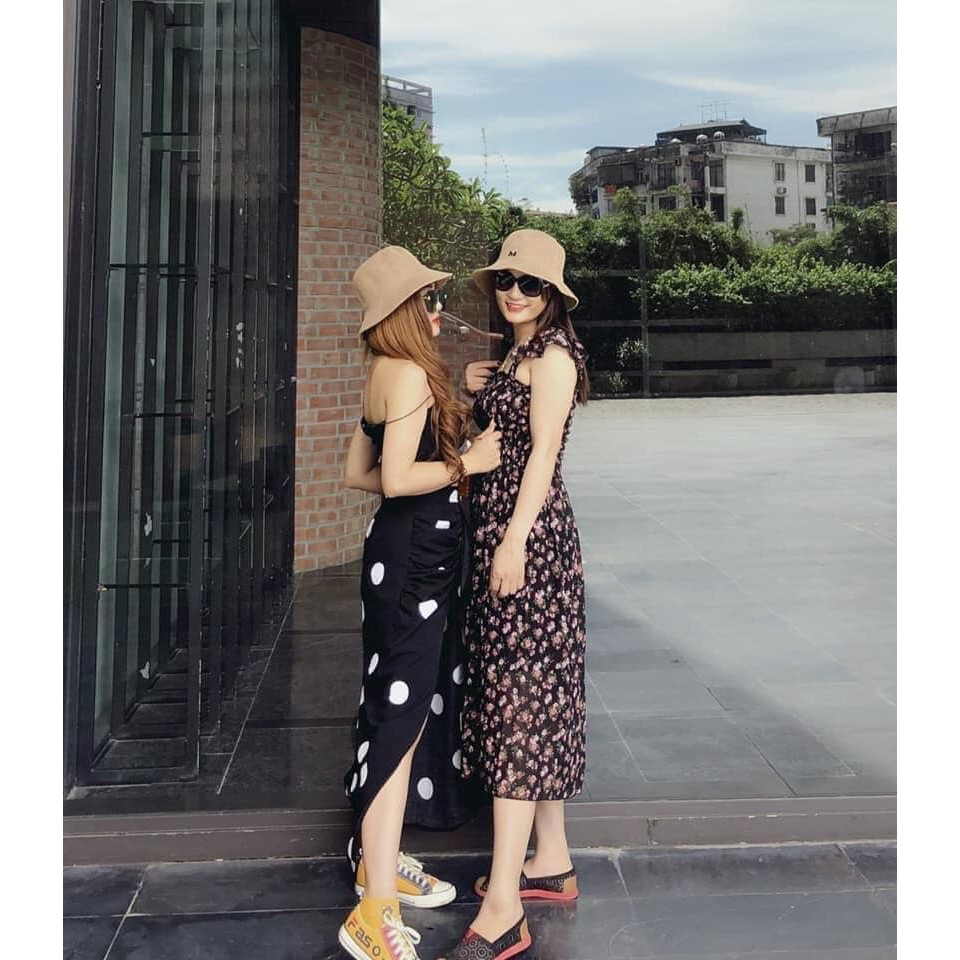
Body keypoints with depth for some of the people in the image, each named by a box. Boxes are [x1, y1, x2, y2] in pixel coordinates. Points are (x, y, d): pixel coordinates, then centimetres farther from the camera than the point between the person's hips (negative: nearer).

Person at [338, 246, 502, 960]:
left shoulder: (386, 376, 15)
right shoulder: (411, 374, -16)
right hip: (415, 558, -10)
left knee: (408, 706, 18)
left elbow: (357, 472, 18)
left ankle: (378, 860, 32)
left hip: (406, 554, 10)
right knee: (402, 714, -9)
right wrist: (465, 463, -12)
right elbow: (398, 478, -24)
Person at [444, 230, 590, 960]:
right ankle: (552, 861, 25)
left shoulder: (554, 353, -9)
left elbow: (542, 450, -17)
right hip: (501, 529, 10)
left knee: (518, 693, -11)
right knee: (537, 692, 13)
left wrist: (514, 540, -23)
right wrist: (476, 392, 8)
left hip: (528, 532, -10)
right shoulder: (518, 356, 18)